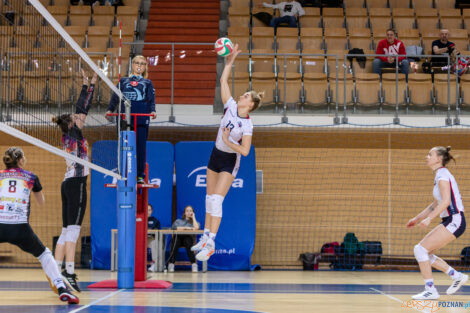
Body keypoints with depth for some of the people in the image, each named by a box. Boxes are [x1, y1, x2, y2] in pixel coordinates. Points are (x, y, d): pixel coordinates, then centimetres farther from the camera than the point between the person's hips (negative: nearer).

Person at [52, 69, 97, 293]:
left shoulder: (69, 136, 16)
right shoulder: (74, 134, -5)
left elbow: (82, 111, 22)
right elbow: (82, 109, -7)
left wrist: (89, 85, 25)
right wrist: (88, 86, 1)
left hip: (68, 184, 9)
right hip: (76, 184, -9)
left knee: (66, 231, 9)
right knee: (73, 230, -13)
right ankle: (69, 274, -18)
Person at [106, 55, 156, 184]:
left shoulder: (147, 83, 20)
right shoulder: (123, 81, 21)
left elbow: (151, 99, 9)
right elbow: (115, 96, 14)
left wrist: (152, 111, -11)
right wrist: (110, 109, -2)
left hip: (141, 117, -1)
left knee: (141, 145, -4)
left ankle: (140, 175, 2)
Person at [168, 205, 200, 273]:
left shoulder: (194, 222, 27)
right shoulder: (178, 221, 30)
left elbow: (196, 228, 1)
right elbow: (175, 228, 7)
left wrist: (193, 217, 15)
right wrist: (185, 228, -2)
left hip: (189, 237, 0)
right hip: (178, 236, 1)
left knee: (188, 242, -39)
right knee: (176, 241, -37)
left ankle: (194, 264, -43)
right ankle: (171, 264, -39)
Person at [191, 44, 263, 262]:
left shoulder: (247, 125, -16)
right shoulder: (230, 106, -3)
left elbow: (245, 151, -18)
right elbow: (223, 81, -3)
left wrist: (228, 142, -21)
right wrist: (230, 62, -9)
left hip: (229, 162, -6)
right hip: (216, 155, 6)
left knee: (216, 199, -16)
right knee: (209, 197, 11)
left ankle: (210, 244, -19)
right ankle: (206, 237, 21)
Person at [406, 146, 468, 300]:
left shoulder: (442, 174, -12)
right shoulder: (440, 175, 18)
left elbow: (446, 201, -24)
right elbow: (436, 204, 26)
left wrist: (429, 218, -28)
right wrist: (417, 218, 23)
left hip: (455, 221, -10)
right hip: (449, 221, 10)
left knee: (421, 249, -14)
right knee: (424, 252, 10)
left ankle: (430, 290, -12)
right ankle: (457, 276, 17)